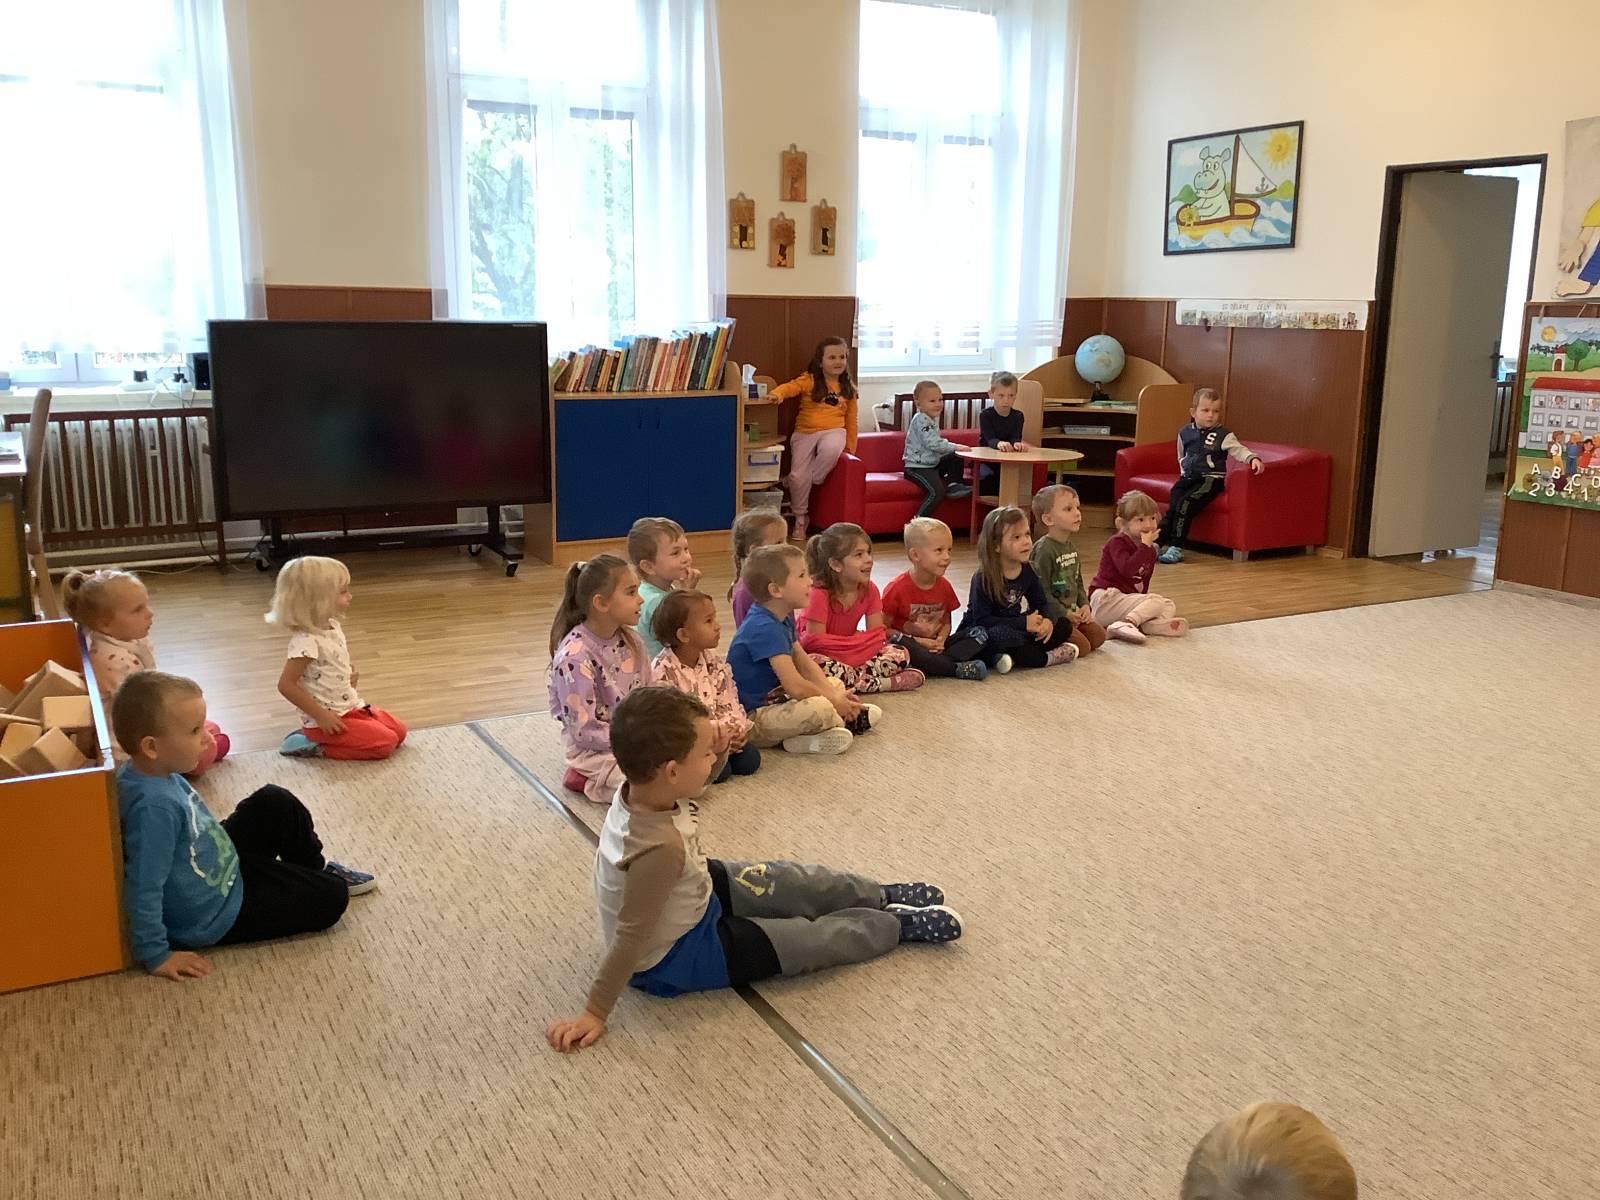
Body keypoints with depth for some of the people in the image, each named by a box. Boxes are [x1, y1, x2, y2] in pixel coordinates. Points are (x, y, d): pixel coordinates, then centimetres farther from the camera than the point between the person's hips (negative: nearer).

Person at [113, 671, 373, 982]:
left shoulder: (152, 772, -10)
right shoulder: (154, 807, -37)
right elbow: (144, 890, -33)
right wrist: (156, 956, -25)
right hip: (214, 918, -8)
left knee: (276, 803, 11)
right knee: (331, 898, -3)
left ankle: (316, 869, 32)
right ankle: (326, 882, 31)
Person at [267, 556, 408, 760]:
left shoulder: (333, 626, 3)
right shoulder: (306, 641, -25)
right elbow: (286, 685, -25)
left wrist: (350, 675, 2)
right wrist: (321, 715, -21)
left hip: (351, 707, 9)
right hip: (329, 719, -9)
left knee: (398, 731, 9)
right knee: (384, 743, -15)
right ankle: (316, 748, -4)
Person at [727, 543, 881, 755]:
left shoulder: (783, 619, 9)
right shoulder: (765, 628, -25)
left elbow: (805, 665, 11)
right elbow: (795, 686, -29)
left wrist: (833, 695, -3)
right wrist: (834, 702, -15)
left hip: (773, 699, 11)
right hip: (751, 718, -11)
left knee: (836, 684, 19)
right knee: (820, 709, -33)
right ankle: (849, 722, -4)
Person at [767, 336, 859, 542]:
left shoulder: (847, 387, 11)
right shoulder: (809, 381, 0)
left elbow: (851, 418, 16)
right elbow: (790, 387, -16)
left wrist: (851, 446, 14)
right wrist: (777, 394, -39)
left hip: (833, 431, 1)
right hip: (805, 432, -1)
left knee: (831, 449, -37)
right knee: (798, 475, -12)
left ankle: (813, 481, -10)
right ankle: (800, 518, 11)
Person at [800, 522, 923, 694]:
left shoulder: (869, 590, -5)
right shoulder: (819, 594, -22)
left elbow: (877, 634, -4)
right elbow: (815, 640, -23)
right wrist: (860, 640, -15)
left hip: (852, 655, 6)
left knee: (900, 654, -11)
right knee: (815, 665, -41)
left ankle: (851, 679, -24)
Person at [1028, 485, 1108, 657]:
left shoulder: (1071, 547, 10)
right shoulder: (1043, 550, -20)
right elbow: (1042, 592, -21)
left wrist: (1084, 605, 4)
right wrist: (1065, 614, -17)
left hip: (1072, 612, 9)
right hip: (1051, 616, -9)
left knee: (1098, 636, 6)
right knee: (1082, 646, -14)